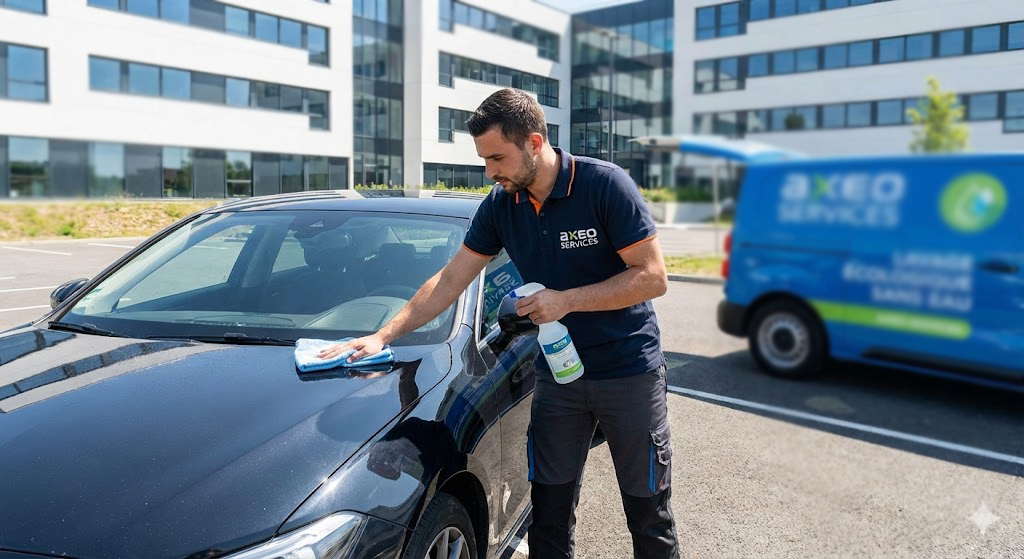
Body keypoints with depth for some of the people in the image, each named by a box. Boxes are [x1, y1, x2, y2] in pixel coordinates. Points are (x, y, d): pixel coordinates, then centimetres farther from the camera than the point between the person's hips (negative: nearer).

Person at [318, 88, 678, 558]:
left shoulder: (605, 185, -17)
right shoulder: (500, 204, -2)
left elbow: (653, 277, -17)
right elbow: (450, 281, 2)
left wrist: (566, 300, -22)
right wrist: (383, 336, -2)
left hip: (630, 373, -4)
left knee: (648, 510, 9)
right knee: (550, 509, 11)